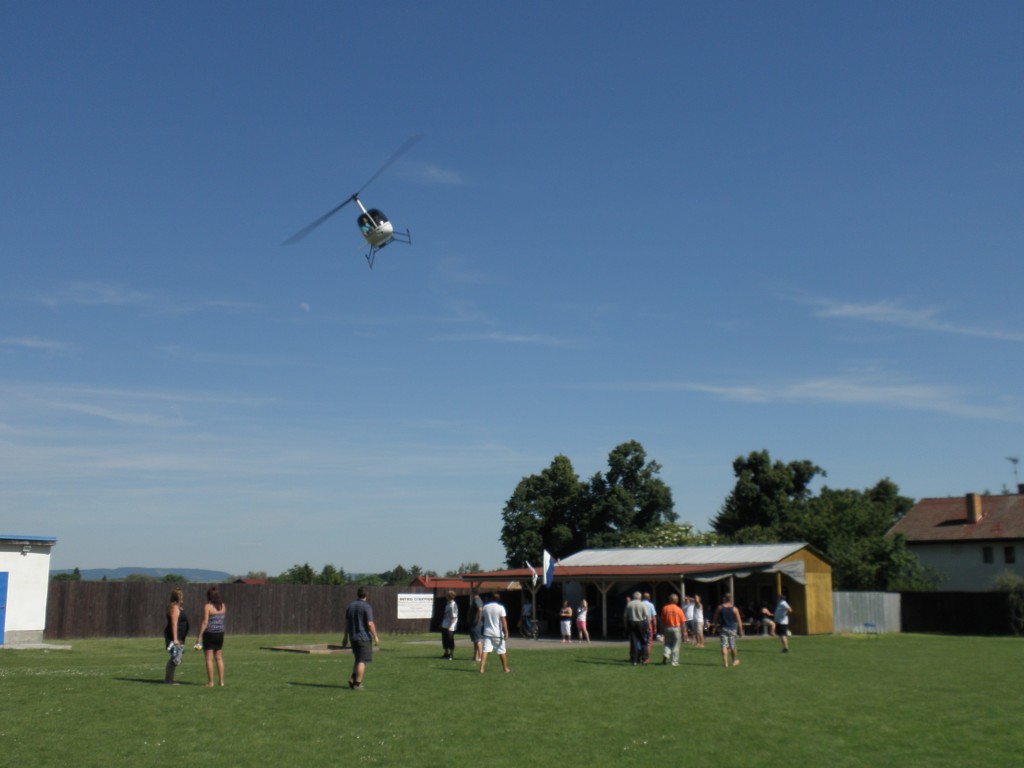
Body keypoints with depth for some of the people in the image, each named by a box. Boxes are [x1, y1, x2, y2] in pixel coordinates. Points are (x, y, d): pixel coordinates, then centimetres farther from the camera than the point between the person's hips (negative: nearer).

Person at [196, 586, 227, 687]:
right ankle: (221, 681, 14)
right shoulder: (223, 606, 5)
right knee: (219, 657, 14)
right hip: (220, 633, 6)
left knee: (209, 658, 1)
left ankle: (210, 682, 1)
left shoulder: (207, 606, -11)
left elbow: (205, 622, -15)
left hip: (209, 633, -6)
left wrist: (199, 636, -12)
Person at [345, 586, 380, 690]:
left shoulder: (350, 606, 8)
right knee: (362, 661, -1)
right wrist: (375, 637, -10)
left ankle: (353, 679, 6)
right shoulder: (366, 607, -12)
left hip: (353, 637, 6)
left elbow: (346, 623, 11)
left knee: (357, 659, 19)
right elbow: (370, 624, -17)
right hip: (364, 637, -6)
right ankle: (357, 684, -4)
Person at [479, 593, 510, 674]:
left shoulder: (485, 607, 5)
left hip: (487, 632, 2)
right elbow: (503, 620, -13)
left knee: (485, 650, -5)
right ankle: (505, 668, 23)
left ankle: (481, 668, -18)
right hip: (498, 633, -2)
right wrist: (506, 632, -14)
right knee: (502, 651, 11)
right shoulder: (500, 608, -7)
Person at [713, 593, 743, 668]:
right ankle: (735, 661, 31)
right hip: (732, 629, 0)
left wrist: (716, 626, 17)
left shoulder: (720, 608, -2)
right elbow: (739, 621, -4)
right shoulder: (734, 609, -5)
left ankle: (725, 663, -12)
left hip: (723, 628, 0)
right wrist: (740, 631, 4)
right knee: (732, 646, 14)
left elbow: (715, 619, 4)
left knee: (724, 646, -3)